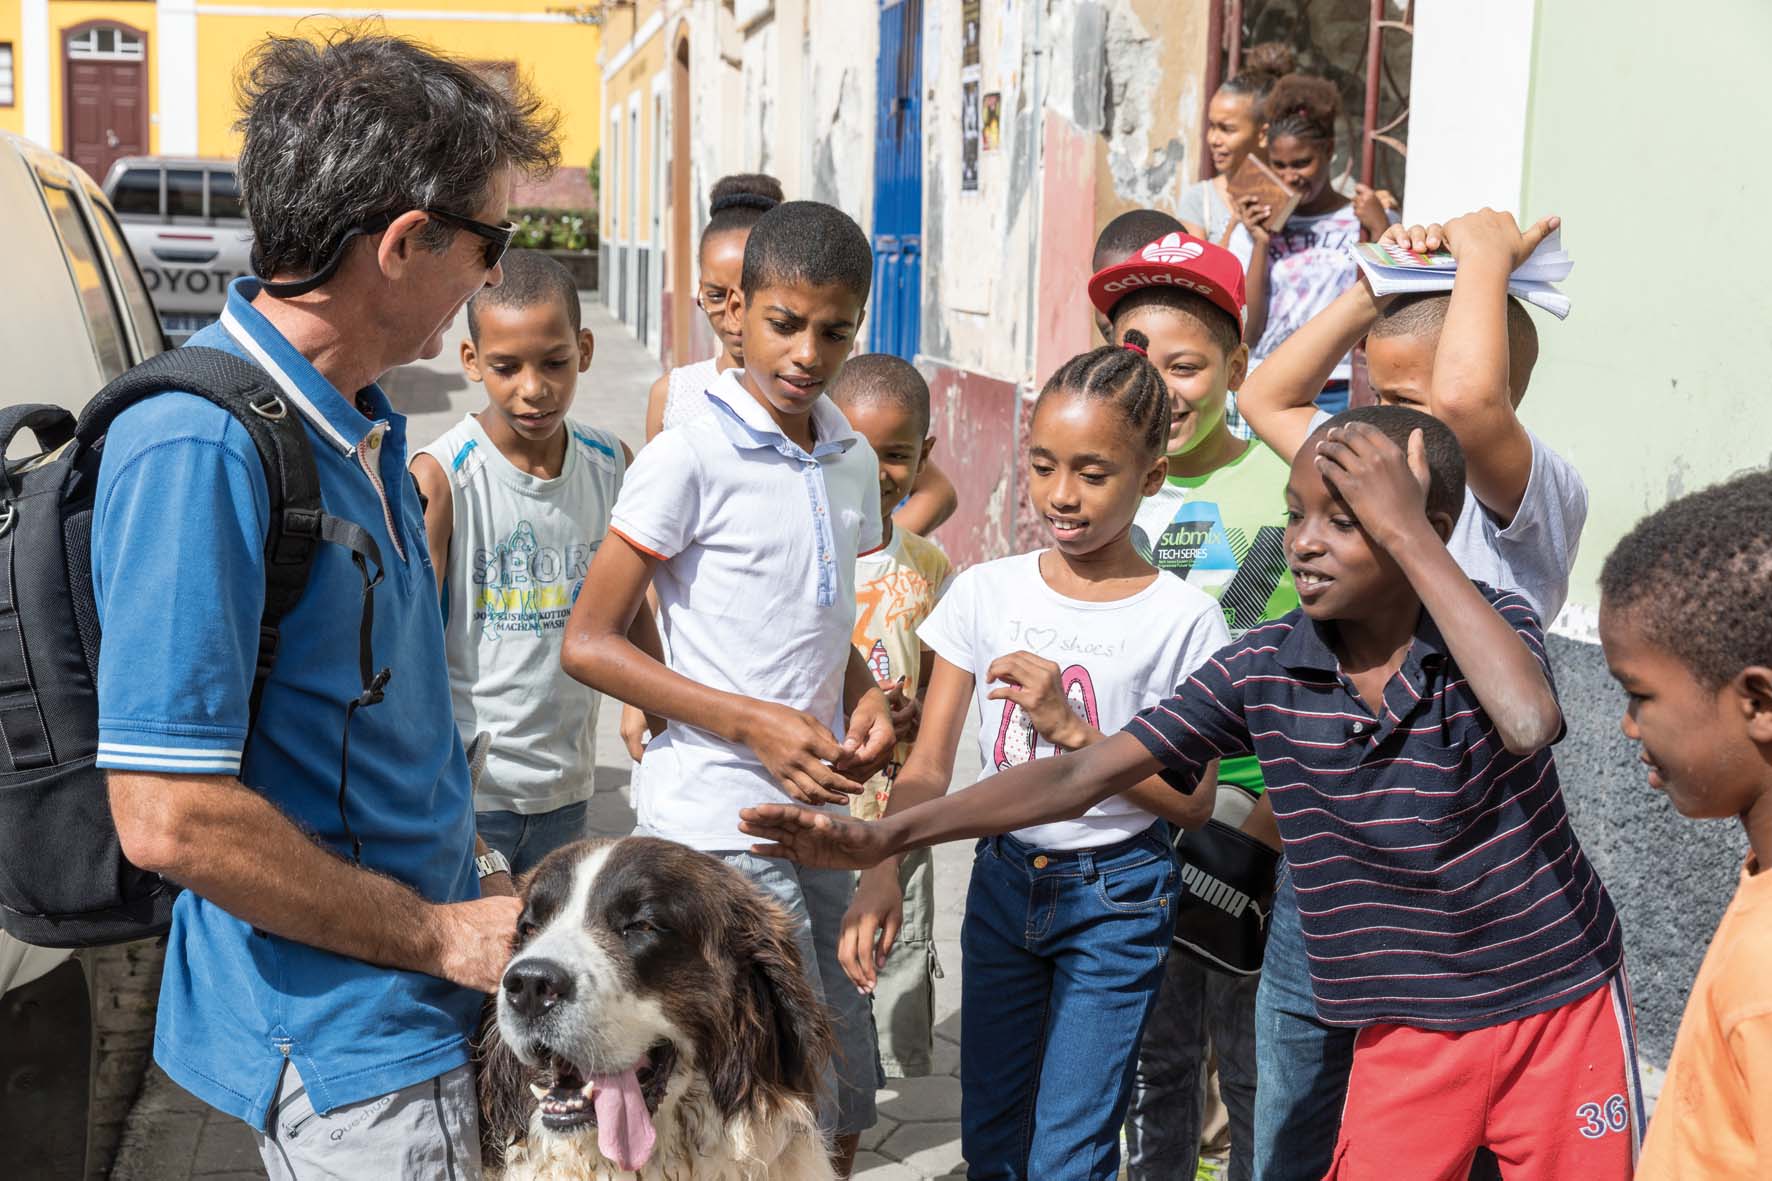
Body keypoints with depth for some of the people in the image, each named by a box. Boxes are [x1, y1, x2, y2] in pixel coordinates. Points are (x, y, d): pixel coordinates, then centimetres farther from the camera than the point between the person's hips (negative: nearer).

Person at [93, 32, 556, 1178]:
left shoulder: (364, 429, 7)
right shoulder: (197, 449, -23)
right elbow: (171, 818, -26)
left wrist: (473, 881, 12)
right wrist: (444, 935, -16)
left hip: (426, 1006, 9)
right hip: (344, 1051, -9)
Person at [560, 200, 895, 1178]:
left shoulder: (852, 464, 9)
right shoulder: (688, 458, -11)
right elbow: (589, 644, -11)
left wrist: (866, 702, 1)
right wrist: (752, 723, -17)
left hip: (815, 813, 7)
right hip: (715, 820, -7)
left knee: (847, 1100, 14)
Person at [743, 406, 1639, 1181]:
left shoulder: (1493, 622, -14)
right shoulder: (1263, 669, -10)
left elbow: (1529, 722, -38)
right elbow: (1084, 775, -13)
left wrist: (1407, 535, -32)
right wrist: (889, 835, -21)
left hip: (1558, 1005, -1)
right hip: (1407, 1032, 1)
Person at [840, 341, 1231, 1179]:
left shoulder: (1182, 621, -11)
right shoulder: (987, 592, -3)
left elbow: (1190, 802, -10)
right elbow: (929, 765, -2)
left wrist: (1070, 725, -21)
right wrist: (882, 870, -18)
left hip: (1116, 897, -4)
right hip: (1003, 879, 4)